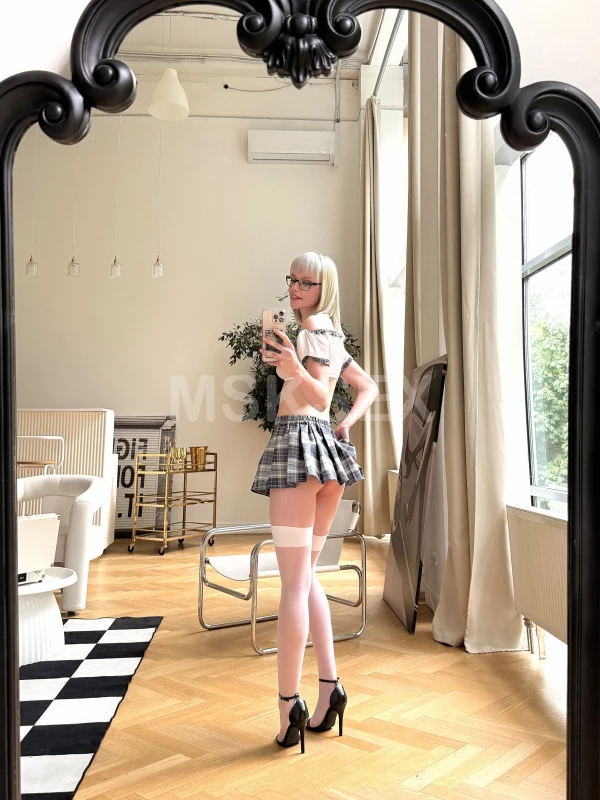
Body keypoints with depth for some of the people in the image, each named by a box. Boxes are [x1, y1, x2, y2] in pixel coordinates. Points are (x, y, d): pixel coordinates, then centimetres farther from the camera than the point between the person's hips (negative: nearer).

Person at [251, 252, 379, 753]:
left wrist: (295, 369, -30)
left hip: (299, 441, -9)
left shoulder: (314, 328, -5)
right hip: (327, 445, 9)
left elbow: (319, 395, -13)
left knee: (294, 582, -9)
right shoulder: (332, 337, 22)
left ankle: (290, 706, -6)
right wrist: (346, 425, 12)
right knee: (305, 575, 14)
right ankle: (330, 687, 11)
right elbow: (368, 387, 25)